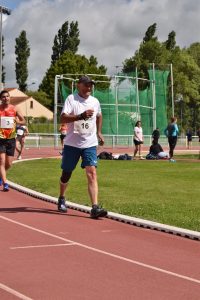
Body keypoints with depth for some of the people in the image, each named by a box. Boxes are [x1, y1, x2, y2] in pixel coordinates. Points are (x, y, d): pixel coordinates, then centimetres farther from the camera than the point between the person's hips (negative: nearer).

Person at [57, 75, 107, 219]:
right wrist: (81, 116, -31)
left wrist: (99, 132, 23)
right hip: (72, 143, -2)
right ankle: (62, 199, 38)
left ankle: (95, 207, -20)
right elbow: (63, 118, -21)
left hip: (90, 144, 2)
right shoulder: (71, 99, -7)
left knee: (92, 173, -13)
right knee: (67, 173, 12)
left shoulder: (95, 101, 7)